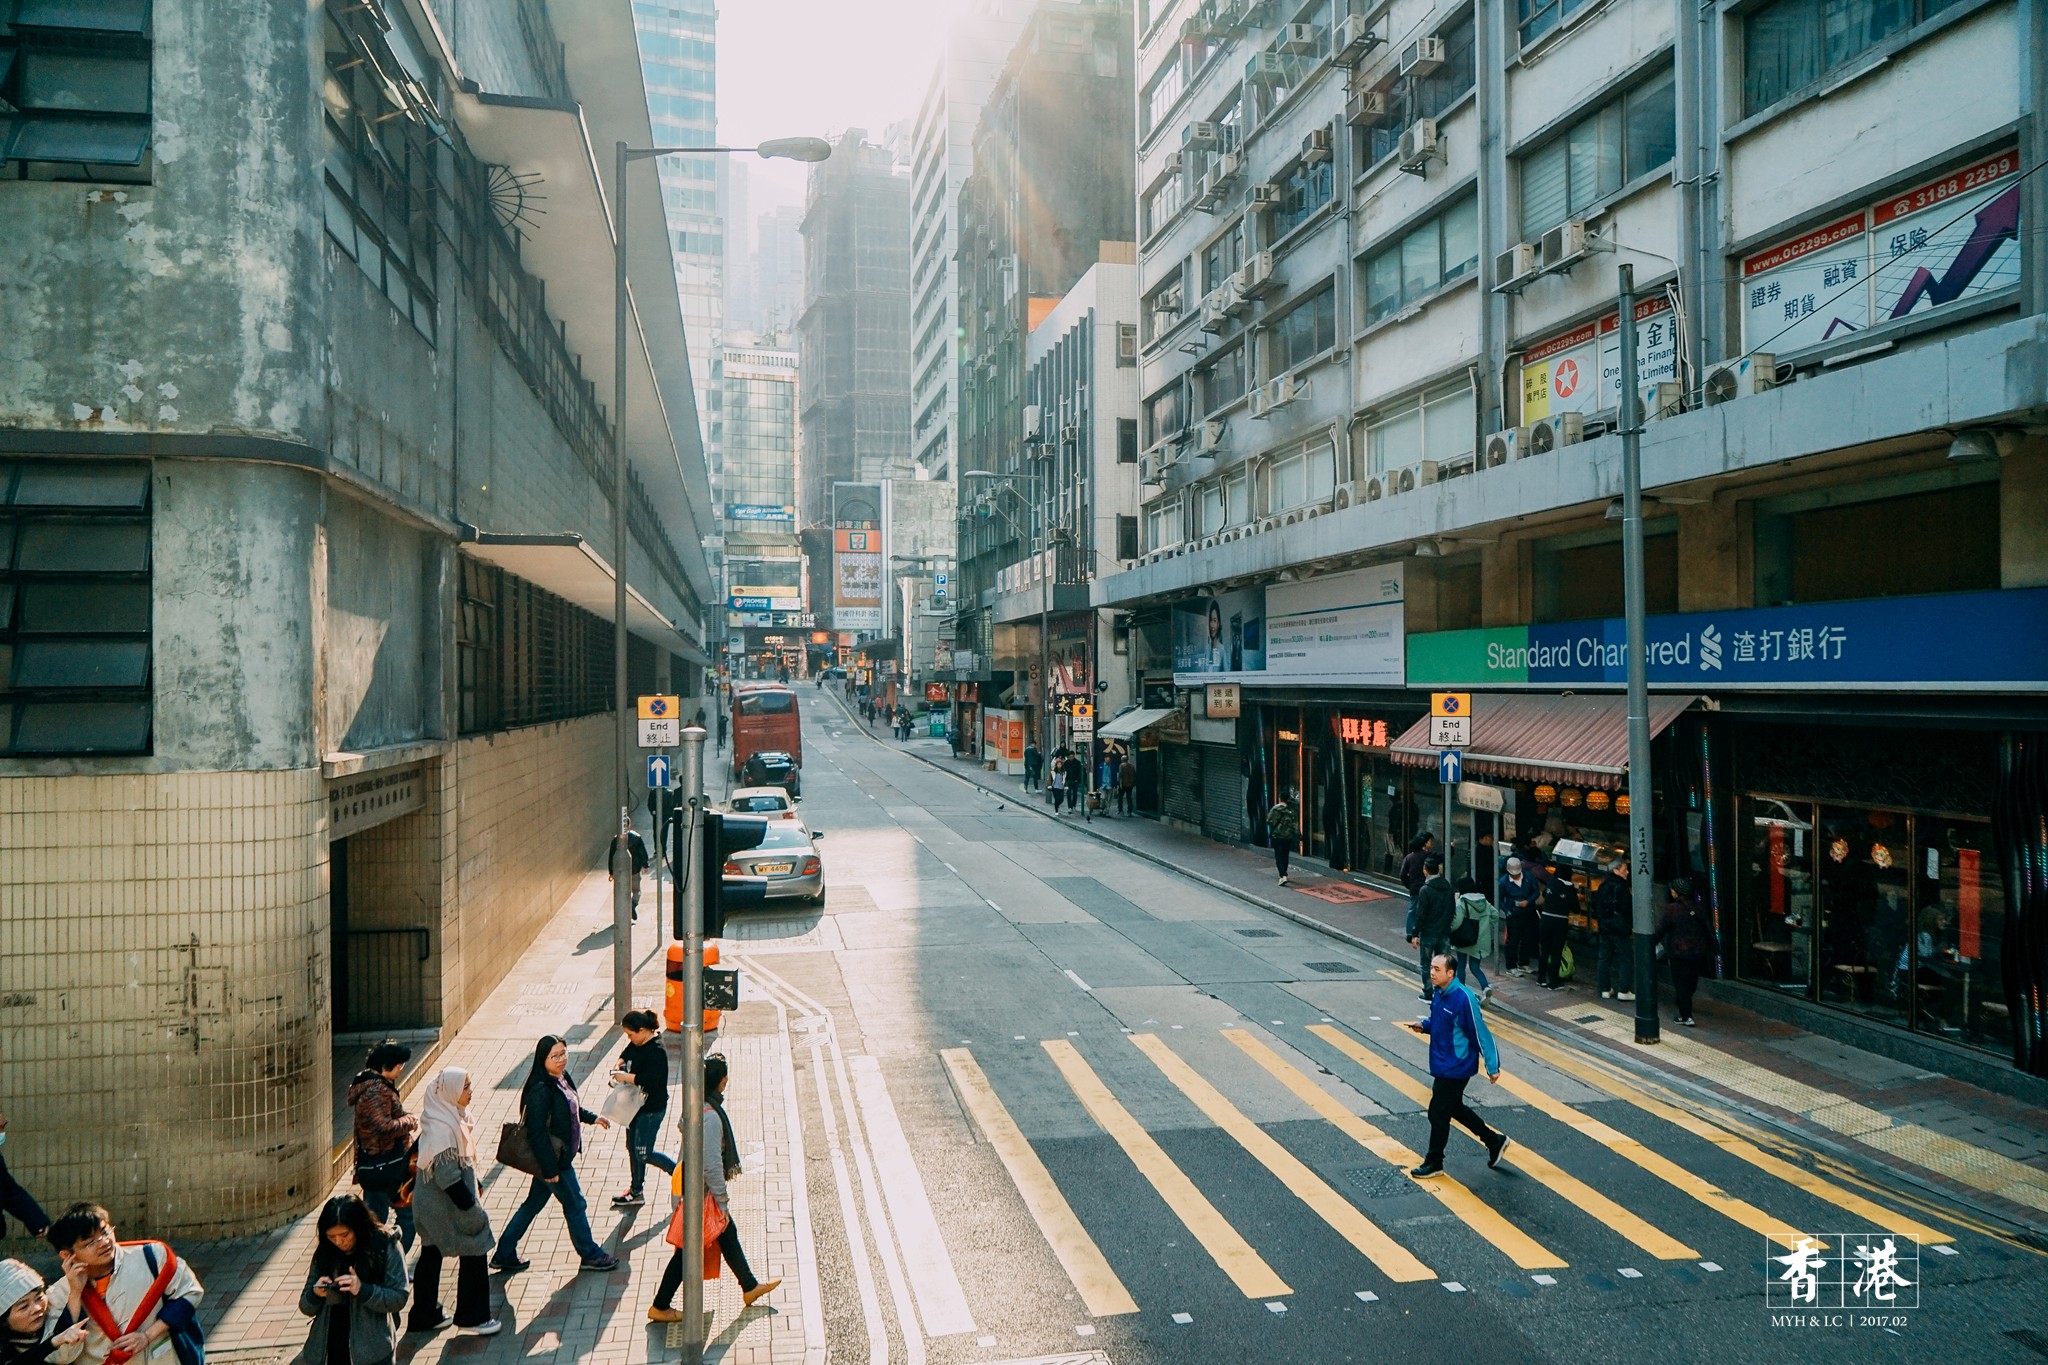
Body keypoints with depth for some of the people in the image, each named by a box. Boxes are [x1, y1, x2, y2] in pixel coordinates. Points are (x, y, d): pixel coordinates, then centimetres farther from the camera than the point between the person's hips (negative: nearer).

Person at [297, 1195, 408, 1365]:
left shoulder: (385, 1247, -8)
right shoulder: (324, 1252, 2)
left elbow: (398, 1298, -10)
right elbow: (305, 1307, 6)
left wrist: (362, 1290, -24)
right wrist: (315, 1294, -16)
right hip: (327, 1350, 4)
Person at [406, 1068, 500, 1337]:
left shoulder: (450, 1118, 4)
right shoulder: (441, 1128, -26)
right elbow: (447, 1175, -25)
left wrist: (474, 1188, 17)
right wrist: (470, 1205, -19)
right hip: (445, 1206, -10)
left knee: (431, 1255, 18)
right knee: (474, 1253, 1)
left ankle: (424, 1315, 30)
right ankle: (471, 1318, 11)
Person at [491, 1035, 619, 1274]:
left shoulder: (563, 1078, 1)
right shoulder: (540, 1090, -26)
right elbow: (536, 1131, -26)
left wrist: (592, 1118, 20)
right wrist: (550, 1169, -23)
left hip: (560, 1156, 9)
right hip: (552, 1159, -9)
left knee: (534, 1203, 19)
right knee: (575, 1203, 7)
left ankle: (505, 1254, 31)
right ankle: (590, 1254, 25)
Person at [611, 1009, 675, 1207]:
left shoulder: (656, 1051, -26)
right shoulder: (637, 1044, 2)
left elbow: (650, 1079, -37)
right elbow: (627, 1054, 24)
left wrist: (626, 1076, -26)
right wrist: (620, 1064, 3)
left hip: (652, 1109, -10)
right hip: (636, 1104, 10)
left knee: (644, 1153, -4)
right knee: (632, 1147, 16)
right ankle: (637, 1192, 30)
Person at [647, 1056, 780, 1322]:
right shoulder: (711, 1117, -30)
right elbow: (712, 1165, -28)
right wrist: (723, 1201, -16)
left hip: (690, 1181, 10)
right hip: (701, 1191, -10)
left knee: (728, 1233, 21)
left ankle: (750, 1287, 36)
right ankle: (659, 1307, 21)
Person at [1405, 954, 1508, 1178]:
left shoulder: (1463, 999, -25)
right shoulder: (1439, 993, 1)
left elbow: (1481, 1033, -20)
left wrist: (1492, 1066, -15)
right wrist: (1423, 1026, -1)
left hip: (1455, 1067, -9)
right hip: (1441, 1065, 9)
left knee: (1438, 1113, 1)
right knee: (1454, 1108, 21)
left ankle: (1434, 1163, 17)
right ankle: (1495, 1141, 38)